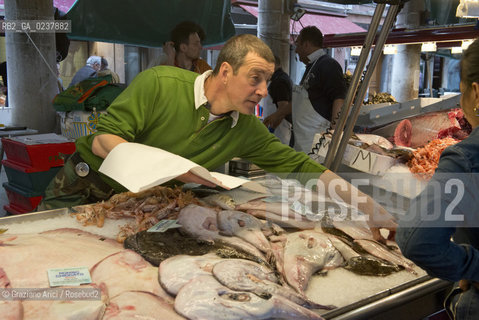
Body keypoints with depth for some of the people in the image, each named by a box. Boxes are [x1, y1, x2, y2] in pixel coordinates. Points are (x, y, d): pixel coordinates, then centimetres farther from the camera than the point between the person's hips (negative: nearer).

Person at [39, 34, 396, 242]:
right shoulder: (159, 83, -22)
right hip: (82, 190, -2)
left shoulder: (247, 131, -8)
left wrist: (368, 206, -12)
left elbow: (299, 165, -7)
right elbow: (104, 140, -21)